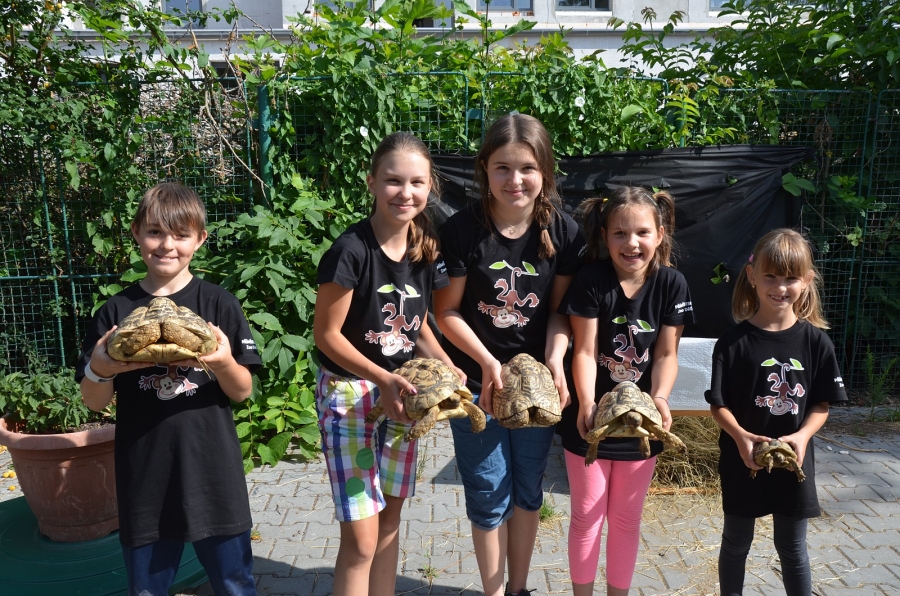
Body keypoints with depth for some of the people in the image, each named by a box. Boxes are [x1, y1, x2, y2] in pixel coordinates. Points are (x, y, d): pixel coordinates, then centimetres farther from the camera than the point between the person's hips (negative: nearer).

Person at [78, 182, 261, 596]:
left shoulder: (219, 304, -3)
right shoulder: (116, 312, 1)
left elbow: (242, 392, -2)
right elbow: (95, 403, 6)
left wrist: (222, 363, -23)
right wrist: (99, 369, -16)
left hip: (212, 472, -1)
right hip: (144, 476, 2)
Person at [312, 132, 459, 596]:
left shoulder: (425, 251, 0)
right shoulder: (351, 250, -19)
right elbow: (326, 333, -15)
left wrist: (448, 369, -6)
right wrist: (383, 378, -21)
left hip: (400, 393, 6)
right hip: (350, 392, -6)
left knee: (391, 516, 17)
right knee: (361, 538, -2)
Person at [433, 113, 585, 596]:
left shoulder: (563, 231, -9)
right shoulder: (462, 230, -15)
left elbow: (560, 307, 0)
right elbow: (447, 311, -9)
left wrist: (554, 360, -16)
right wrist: (487, 362, -19)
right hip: (477, 382, -2)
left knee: (528, 490, 17)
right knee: (489, 497, 9)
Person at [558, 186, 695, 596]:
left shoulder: (671, 284, -6)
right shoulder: (591, 280, -13)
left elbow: (666, 354, -5)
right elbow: (585, 350, -15)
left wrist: (659, 399, -22)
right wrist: (586, 403, -29)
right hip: (591, 418, -2)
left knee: (626, 518, 17)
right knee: (586, 515, 11)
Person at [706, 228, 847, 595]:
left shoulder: (815, 341, -5)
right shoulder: (734, 342, -11)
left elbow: (822, 404, -1)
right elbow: (718, 403, -10)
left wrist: (802, 436, -18)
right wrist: (740, 436, -26)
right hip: (742, 460, -1)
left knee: (793, 547, 17)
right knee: (736, 542, 18)